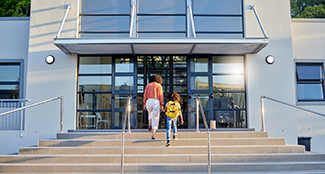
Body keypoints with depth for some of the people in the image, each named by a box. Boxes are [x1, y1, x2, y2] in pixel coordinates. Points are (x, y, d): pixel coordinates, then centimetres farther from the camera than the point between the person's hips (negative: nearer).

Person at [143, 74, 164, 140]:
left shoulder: (148, 85, 15)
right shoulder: (159, 86, 8)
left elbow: (145, 95, 8)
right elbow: (161, 96, -1)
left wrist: (144, 104, 10)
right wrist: (161, 105, 2)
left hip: (148, 102, 3)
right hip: (156, 102, -3)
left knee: (150, 114, 37)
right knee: (155, 119, 2)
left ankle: (150, 125, 16)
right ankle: (153, 136, -7)